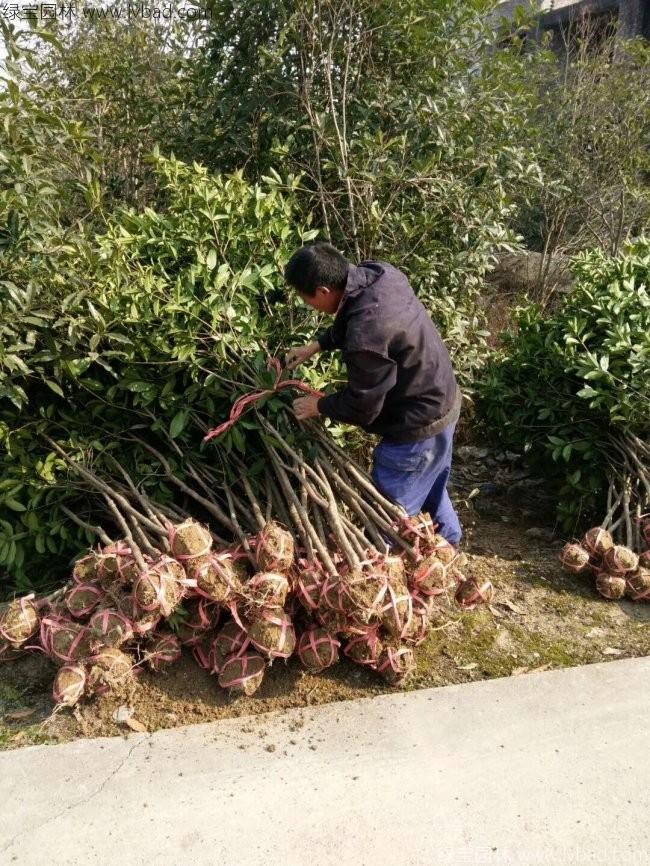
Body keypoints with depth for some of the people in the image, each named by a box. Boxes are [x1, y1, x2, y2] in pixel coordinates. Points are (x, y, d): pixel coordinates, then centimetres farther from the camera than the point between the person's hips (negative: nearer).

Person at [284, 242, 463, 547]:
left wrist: (318, 406, -5)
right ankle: (448, 541, 54)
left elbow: (361, 407, -22)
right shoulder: (378, 272, -9)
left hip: (418, 424, -10)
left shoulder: (366, 338, -37)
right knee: (430, 487, 32)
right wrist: (316, 345, 9)